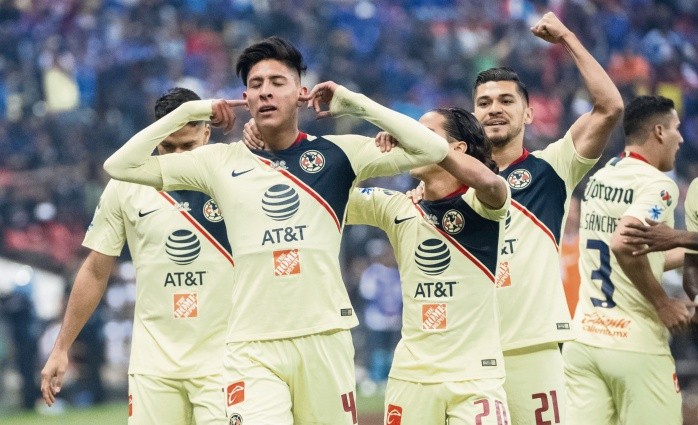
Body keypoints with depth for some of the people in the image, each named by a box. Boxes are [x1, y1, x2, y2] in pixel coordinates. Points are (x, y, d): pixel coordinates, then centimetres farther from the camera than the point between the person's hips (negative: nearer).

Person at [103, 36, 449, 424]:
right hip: (253, 348, 0)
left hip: (325, 338, 1)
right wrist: (188, 111, 4)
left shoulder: (339, 153, 5)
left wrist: (356, 104, -1)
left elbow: (434, 149, -2)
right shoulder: (222, 162, 8)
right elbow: (120, 166, 7)